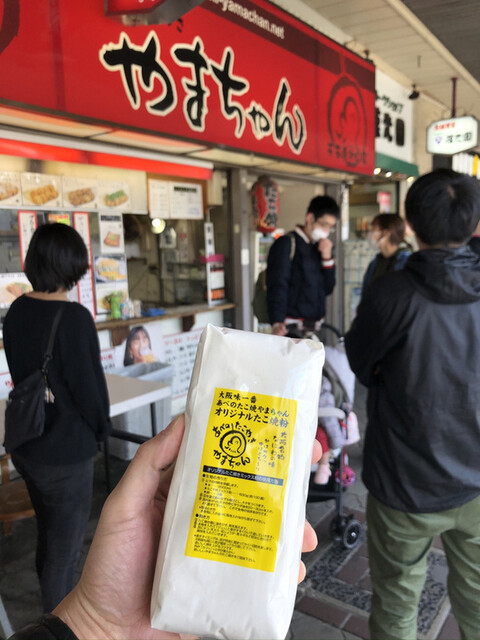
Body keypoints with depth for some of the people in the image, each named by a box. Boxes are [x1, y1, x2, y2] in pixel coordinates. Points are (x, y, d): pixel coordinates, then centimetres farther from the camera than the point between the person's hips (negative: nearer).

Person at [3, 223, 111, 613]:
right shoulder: (73, 318, -24)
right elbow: (89, 384, -20)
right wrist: (102, 428, -2)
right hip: (66, 453, -8)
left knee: (47, 537, 27)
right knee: (64, 550, 11)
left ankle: (55, 611, 48)